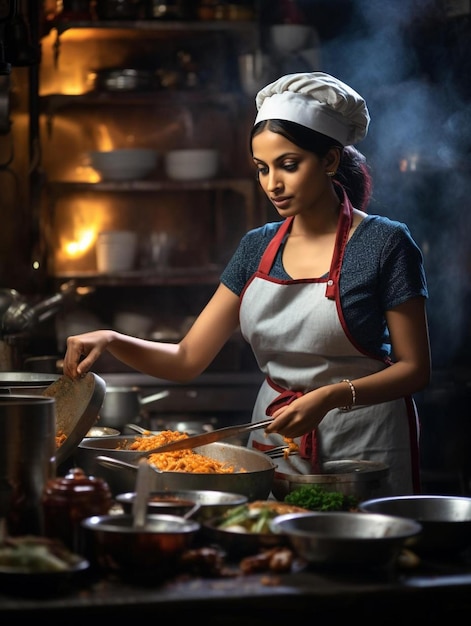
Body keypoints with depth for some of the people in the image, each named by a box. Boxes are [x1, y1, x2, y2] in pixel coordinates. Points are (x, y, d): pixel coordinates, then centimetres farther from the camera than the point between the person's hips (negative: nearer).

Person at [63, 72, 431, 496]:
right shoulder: (258, 247, 5)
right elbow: (187, 360, 4)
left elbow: (415, 368, -9)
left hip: (362, 446, -4)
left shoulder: (384, 244, -11)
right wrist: (111, 341, -13)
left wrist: (330, 396, -23)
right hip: (273, 440, 5)